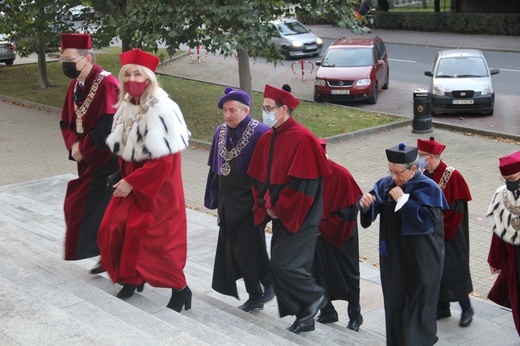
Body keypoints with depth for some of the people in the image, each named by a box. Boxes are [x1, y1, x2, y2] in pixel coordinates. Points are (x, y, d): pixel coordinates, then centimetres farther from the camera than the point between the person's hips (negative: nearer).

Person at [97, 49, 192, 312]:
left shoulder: (160, 110, -22)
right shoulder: (126, 106, 3)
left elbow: (163, 160, -24)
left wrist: (131, 182, -21)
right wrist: (123, 178, 7)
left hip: (157, 187, -8)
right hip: (130, 182, 8)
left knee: (153, 237, -6)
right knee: (115, 228, 8)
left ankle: (180, 290, 10)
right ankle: (132, 277, 28)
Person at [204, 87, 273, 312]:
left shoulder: (260, 133, -14)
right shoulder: (220, 132, 7)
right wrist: (215, 199, 14)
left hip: (249, 202, -7)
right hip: (228, 203, 7)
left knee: (249, 249, -4)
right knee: (234, 250, 10)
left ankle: (269, 283, 22)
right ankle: (255, 296, 22)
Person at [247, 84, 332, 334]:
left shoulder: (302, 139, -17)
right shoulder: (266, 139, 8)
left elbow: (304, 183, -20)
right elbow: (258, 177, 14)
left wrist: (279, 207, -14)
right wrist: (267, 204, 0)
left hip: (298, 217, -8)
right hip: (279, 215, 8)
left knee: (284, 264, -11)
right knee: (280, 266, 10)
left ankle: (314, 297, 14)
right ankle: (305, 317, 22)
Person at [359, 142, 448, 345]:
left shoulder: (428, 188, -15)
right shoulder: (387, 183, 2)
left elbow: (428, 220, -26)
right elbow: (372, 208, 7)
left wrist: (402, 199, -24)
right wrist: (365, 203, -17)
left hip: (419, 262, -6)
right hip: (392, 257, 6)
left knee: (415, 306, 4)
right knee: (394, 302, 15)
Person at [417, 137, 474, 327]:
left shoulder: (452, 176, -19)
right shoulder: (425, 175, 2)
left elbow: (457, 208, -18)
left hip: (450, 233, -7)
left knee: (453, 269, 1)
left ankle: (466, 308, 18)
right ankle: (443, 307, 27)